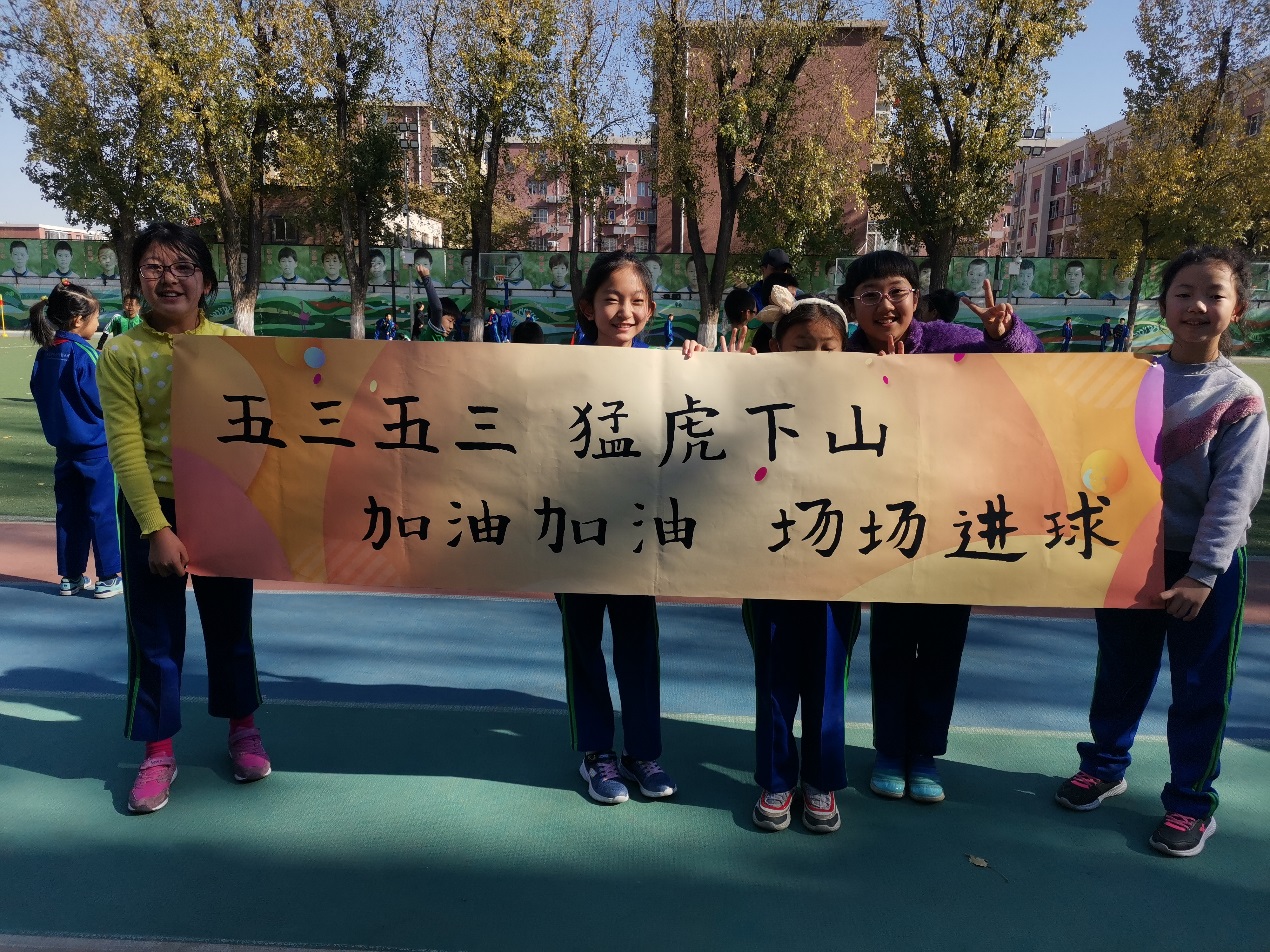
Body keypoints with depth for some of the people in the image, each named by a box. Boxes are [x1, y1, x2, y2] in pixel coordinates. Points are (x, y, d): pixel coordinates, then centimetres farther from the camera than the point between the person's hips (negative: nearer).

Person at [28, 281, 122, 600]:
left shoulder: (45, 354, 3)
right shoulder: (85, 355, -18)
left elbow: (40, 394, 12)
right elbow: (104, 403, -17)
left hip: (64, 445, 7)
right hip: (96, 446, -7)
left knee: (69, 512, 13)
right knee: (102, 512, 2)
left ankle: (70, 577, 20)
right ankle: (108, 578, 7)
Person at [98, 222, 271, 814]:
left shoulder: (233, 344, 0)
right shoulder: (121, 354, -5)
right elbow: (125, 446, -11)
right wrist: (157, 528, -17)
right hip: (153, 510, -1)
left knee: (230, 624, 13)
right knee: (155, 634, 6)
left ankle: (242, 727, 33)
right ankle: (158, 752, 23)